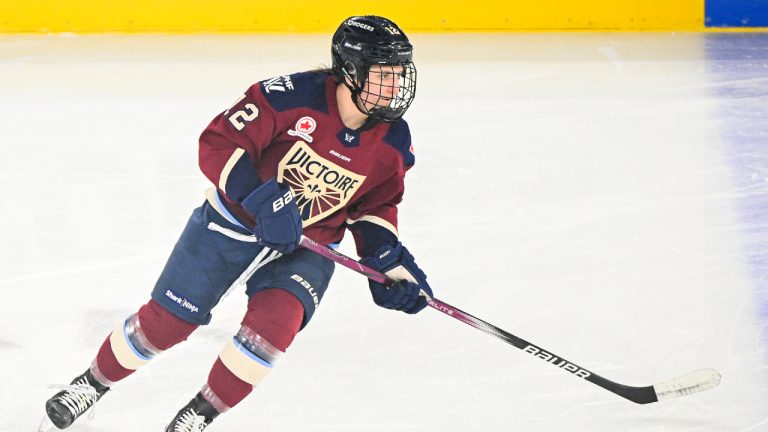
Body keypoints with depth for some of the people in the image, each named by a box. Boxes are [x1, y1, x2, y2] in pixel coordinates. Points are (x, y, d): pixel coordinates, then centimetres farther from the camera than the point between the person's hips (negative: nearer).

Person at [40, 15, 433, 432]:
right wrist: (265, 201, -36)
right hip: (234, 221, -3)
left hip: (306, 245, 3)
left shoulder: (392, 142, -10)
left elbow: (375, 205, 6)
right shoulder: (292, 96, -26)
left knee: (277, 318, -24)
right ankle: (92, 382, 30)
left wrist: (388, 260, -9)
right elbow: (219, 144, -25)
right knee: (167, 319, 1)